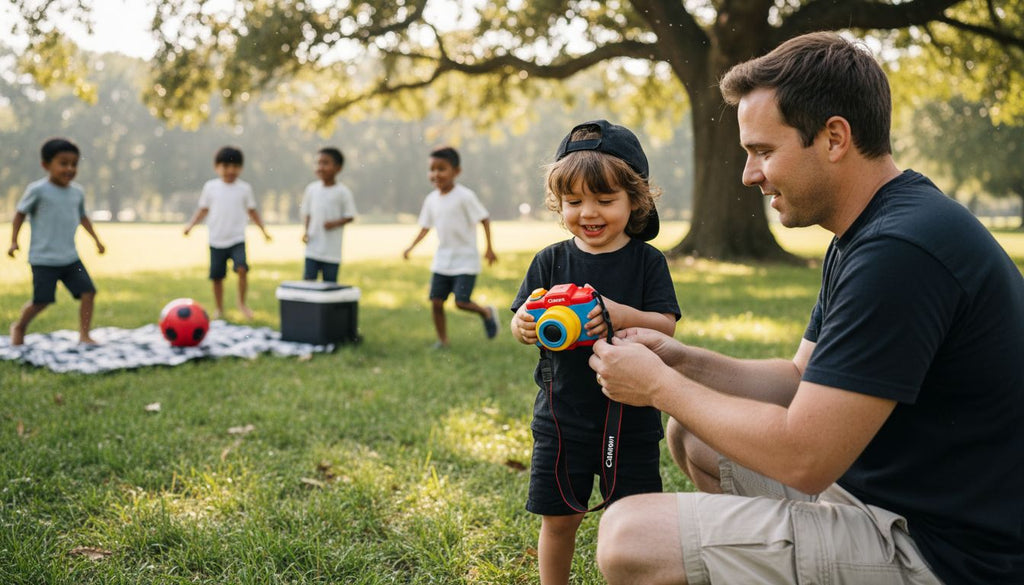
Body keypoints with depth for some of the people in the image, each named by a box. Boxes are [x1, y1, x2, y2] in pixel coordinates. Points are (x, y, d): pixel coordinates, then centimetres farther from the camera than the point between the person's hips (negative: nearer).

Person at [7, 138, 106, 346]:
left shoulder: (77, 192, 7)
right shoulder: (38, 190, -9)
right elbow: (20, 213, 0)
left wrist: (96, 239, 20)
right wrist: (13, 241, -6)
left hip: (71, 258, 5)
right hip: (43, 259, -5)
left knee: (88, 292, -6)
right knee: (42, 300, -5)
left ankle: (84, 335, 4)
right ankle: (19, 327, 24)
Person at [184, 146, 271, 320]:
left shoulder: (244, 188, 2)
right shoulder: (210, 187, 2)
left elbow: (252, 211, 10)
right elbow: (203, 209, 9)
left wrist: (263, 229, 4)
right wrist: (191, 224, -3)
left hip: (237, 240, -1)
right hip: (216, 241, 1)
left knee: (242, 268, -22)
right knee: (217, 276, 6)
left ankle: (242, 303, -4)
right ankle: (219, 309, 23)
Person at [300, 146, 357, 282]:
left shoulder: (343, 192, -6)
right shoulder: (311, 189, 5)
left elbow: (350, 216, -3)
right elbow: (307, 213, 13)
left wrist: (335, 223, -19)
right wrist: (305, 231, -1)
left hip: (332, 251, -3)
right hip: (312, 247, 3)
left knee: (329, 284, 5)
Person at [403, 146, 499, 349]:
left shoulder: (465, 196, -14)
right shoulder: (431, 199, 4)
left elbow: (484, 219, -12)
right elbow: (425, 226, 12)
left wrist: (489, 248, -16)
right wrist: (411, 246, 1)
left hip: (465, 260, -6)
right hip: (442, 260, 6)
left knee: (461, 301, -11)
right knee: (436, 301, 1)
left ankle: (487, 313, 18)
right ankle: (442, 340, 15)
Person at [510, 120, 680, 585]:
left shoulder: (648, 262, -3)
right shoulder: (550, 262, 2)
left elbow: (666, 327, -11)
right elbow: (519, 323, 1)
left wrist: (623, 315, -30)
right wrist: (524, 325, -23)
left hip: (630, 419, -1)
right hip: (562, 418, 1)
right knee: (558, 518, 10)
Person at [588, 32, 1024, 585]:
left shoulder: (901, 251, -26)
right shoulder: (857, 239, 9)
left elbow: (802, 458, -25)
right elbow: (802, 382, 14)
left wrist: (660, 386, -13)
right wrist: (684, 361, 0)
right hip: (881, 491, 10)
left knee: (629, 537, -19)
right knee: (691, 436, 19)